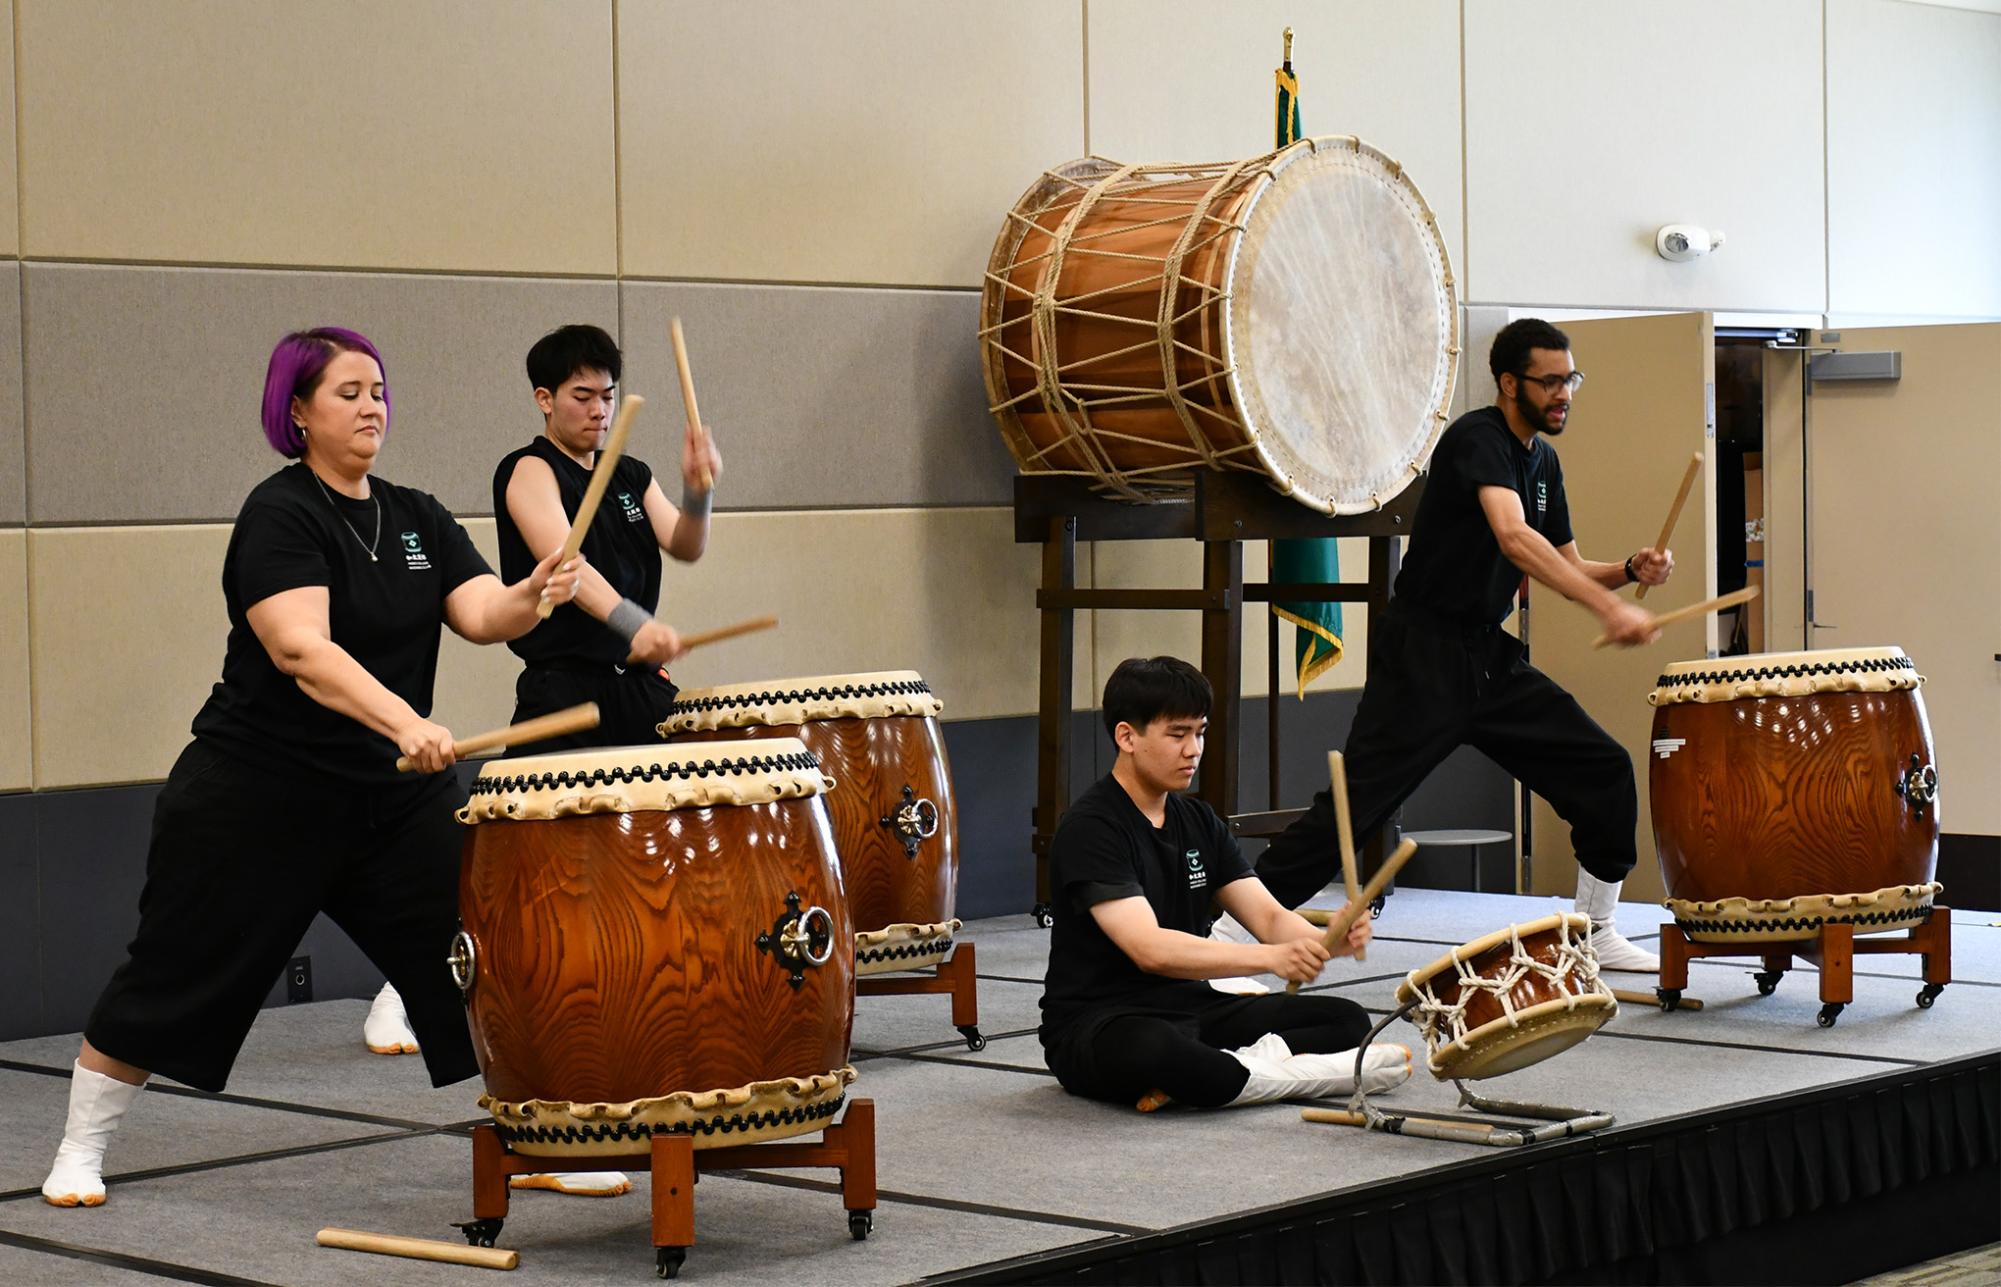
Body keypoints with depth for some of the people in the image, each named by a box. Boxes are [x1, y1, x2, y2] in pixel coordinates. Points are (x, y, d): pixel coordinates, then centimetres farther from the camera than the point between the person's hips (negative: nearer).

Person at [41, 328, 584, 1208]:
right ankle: (80, 1152, 21)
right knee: (176, 981, 5)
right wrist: (405, 722, -42)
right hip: (259, 798, -6)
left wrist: (533, 596, -27)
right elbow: (302, 649, -28)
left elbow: (482, 613, -4)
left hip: (396, 797, 6)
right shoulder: (280, 515, -13)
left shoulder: (416, 520, 8)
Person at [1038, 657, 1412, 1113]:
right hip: (1097, 1023, -7)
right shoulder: (1089, 830, -16)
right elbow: (1150, 948, -28)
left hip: (1193, 1008, 8)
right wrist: (1272, 957, -38)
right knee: (1148, 1050, -42)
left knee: (1346, 1019, -4)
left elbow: (1269, 916, 1)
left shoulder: (1198, 820, 10)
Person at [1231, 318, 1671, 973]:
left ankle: (1598, 932, 17)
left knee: (1605, 771, 3)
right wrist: (1609, 608, -41)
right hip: (1424, 655, -8)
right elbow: (1514, 537, -33)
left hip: (1491, 657, 8)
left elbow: (1568, 568, 18)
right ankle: (1226, 937, -8)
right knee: (1355, 803, -12)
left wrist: (1630, 570, -3)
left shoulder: (1543, 460, 12)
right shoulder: (1476, 439, -15)